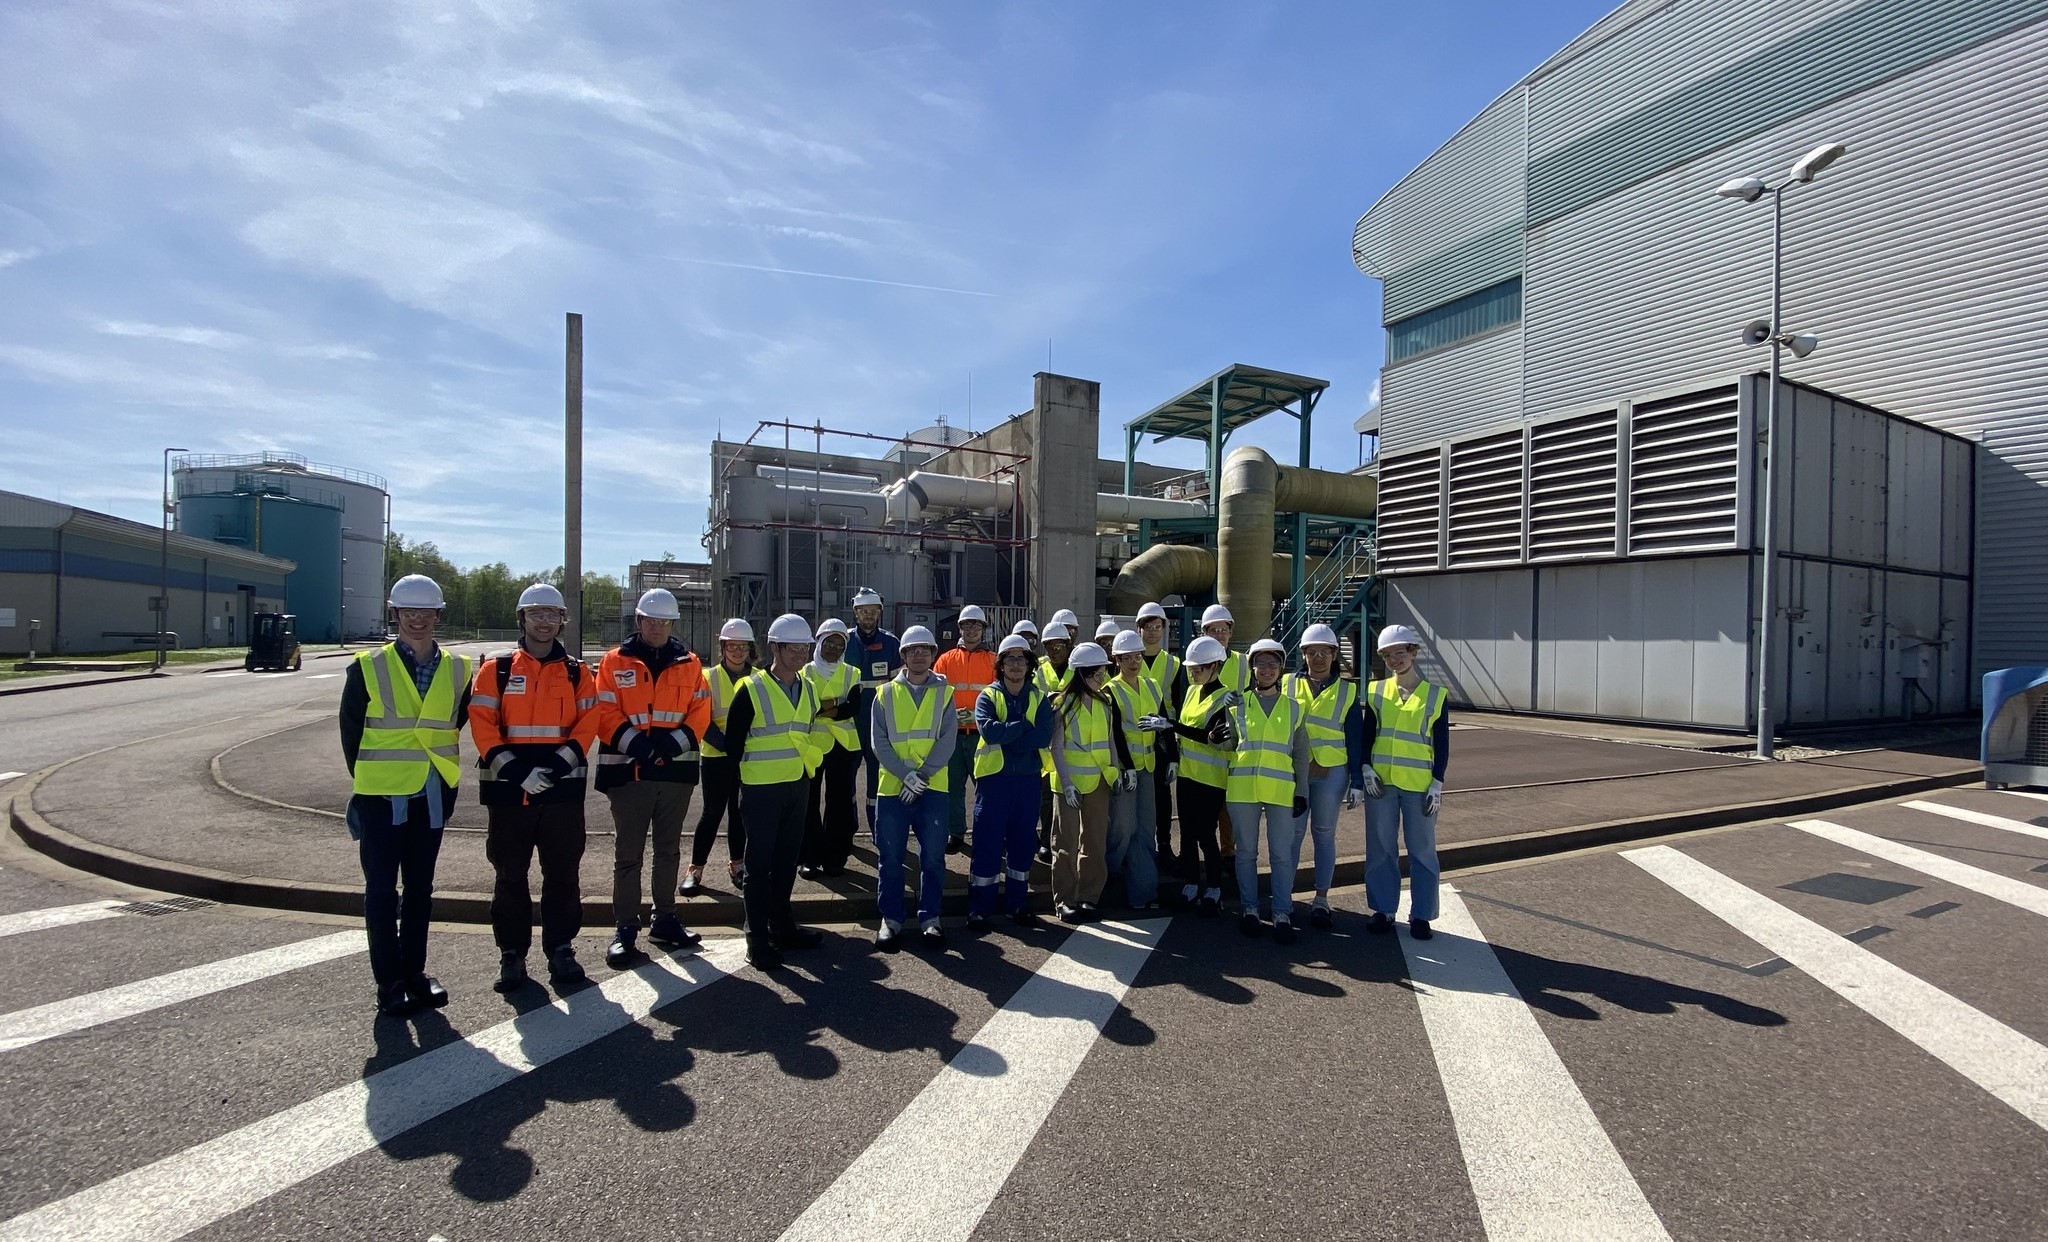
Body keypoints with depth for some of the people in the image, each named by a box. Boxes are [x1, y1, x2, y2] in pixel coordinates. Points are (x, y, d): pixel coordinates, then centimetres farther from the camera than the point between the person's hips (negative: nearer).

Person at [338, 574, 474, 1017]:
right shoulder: (368, 667, -4)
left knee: (420, 888, 12)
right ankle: (389, 981, 14)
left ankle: (415, 972, 24)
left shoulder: (457, 669, 2)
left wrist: (449, 785, 9)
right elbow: (350, 730, 3)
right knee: (382, 890, 3)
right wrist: (366, 780, 4)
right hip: (381, 795, -2)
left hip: (432, 794, 3)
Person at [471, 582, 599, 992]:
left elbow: (587, 726, -1)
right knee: (510, 876, 9)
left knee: (563, 874, 7)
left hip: (563, 789, 1)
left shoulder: (578, 673, 6)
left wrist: (558, 765, -15)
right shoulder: (495, 670, 3)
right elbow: (482, 727, -4)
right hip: (508, 789, 0)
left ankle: (560, 949, 20)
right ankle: (512, 953, 22)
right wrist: (516, 770, -15)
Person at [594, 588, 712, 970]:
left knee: (669, 850, 14)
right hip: (628, 769, -2)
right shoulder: (615, 661, 1)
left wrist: (677, 740, -14)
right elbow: (604, 712, -6)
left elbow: (701, 711, 2)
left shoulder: (689, 663, 7)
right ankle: (625, 929, 14)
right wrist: (632, 741, -21)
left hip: (676, 769, 3)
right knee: (627, 853, 4)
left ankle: (665, 920, 27)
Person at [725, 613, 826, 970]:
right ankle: (757, 938, 9)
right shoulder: (752, 689, -10)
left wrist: (808, 767, 11)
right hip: (761, 789, -6)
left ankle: (781, 924, 28)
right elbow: (733, 739, -5)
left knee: (787, 859, 14)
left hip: (798, 787, 6)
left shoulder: (808, 689, 9)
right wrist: (751, 771, 0)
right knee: (760, 863, 1)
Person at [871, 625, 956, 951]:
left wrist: (922, 775, -15)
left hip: (932, 787, 0)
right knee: (890, 857, 6)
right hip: (893, 786, 0)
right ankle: (890, 919, 19)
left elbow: (947, 740, -5)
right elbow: (879, 741, -2)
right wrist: (906, 774, -15)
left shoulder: (944, 693, 4)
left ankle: (929, 918, 20)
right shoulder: (886, 694, 5)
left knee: (933, 856, 5)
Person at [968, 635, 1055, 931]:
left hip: (1028, 779, 3)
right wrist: (1025, 726, -13)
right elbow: (988, 730, -19)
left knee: (1023, 841, 10)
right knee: (987, 842, 0)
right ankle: (979, 908, 11)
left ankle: (1017, 904, 25)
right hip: (994, 777, -2)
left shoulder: (1040, 698, 7)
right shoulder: (988, 696, 1)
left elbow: (1045, 736, -10)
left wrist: (1006, 736, -15)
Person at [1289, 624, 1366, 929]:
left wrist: (1357, 782, 0)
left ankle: (1321, 898, 20)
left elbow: (1356, 740, 3)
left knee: (1324, 834, 9)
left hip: (1331, 773, 0)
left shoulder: (1347, 691, 2)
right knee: (1292, 832, 4)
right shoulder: (1289, 686, 3)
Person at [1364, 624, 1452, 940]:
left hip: (1419, 784, -2)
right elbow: (1366, 734, 7)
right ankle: (1383, 909, 20)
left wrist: (1437, 785, -5)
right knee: (1380, 848, 8)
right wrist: (1366, 769, -6)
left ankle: (1421, 915, 18)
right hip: (1380, 782, 2)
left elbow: (1442, 745, 0)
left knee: (1422, 850, 6)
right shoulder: (1376, 691, 4)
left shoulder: (1436, 695, 0)